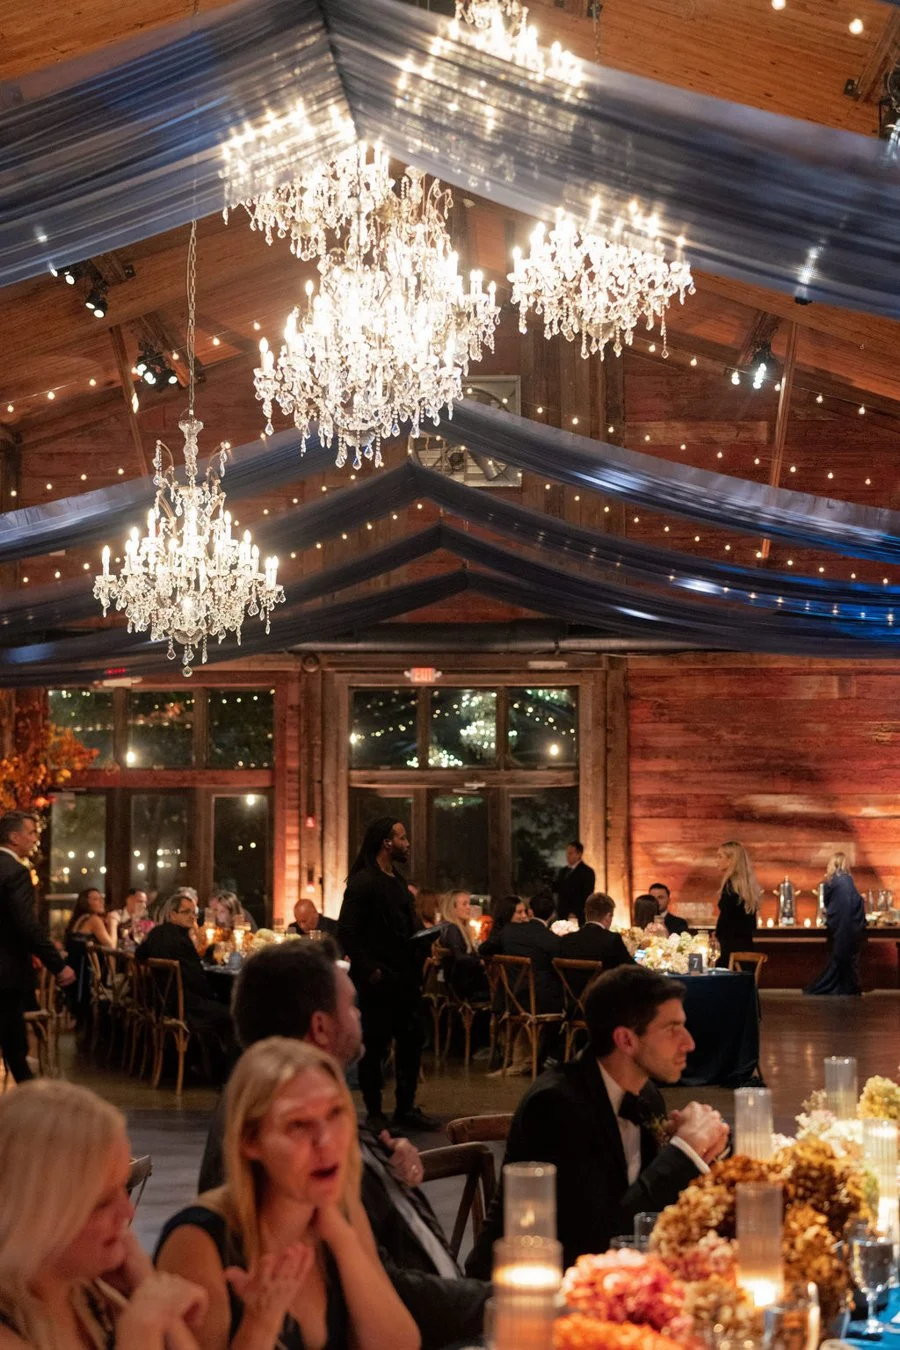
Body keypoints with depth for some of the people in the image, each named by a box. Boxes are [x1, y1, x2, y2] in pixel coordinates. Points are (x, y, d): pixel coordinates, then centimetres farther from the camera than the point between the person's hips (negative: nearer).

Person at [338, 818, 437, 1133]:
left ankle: (406, 1110, 22)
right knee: (375, 1047, 0)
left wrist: (417, 963, 10)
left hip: (404, 979, 9)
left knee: (411, 1043, 12)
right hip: (379, 981, -9)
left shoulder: (397, 882, 16)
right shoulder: (363, 882, -12)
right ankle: (374, 1113, 10)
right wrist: (370, 970, -19)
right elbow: (347, 933, -17)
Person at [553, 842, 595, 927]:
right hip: (561, 916, 6)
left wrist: (575, 914, -15)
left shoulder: (587, 872, -4)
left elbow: (587, 895, -10)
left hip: (578, 917, -6)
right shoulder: (562, 871, 17)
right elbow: (556, 889, 14)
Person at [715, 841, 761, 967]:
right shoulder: (748, 882, 12)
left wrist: (717, 936, 0)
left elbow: (725, 917, -14)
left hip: (731, 944, -8)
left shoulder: (731, 884, -12)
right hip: (746, 944, 8)